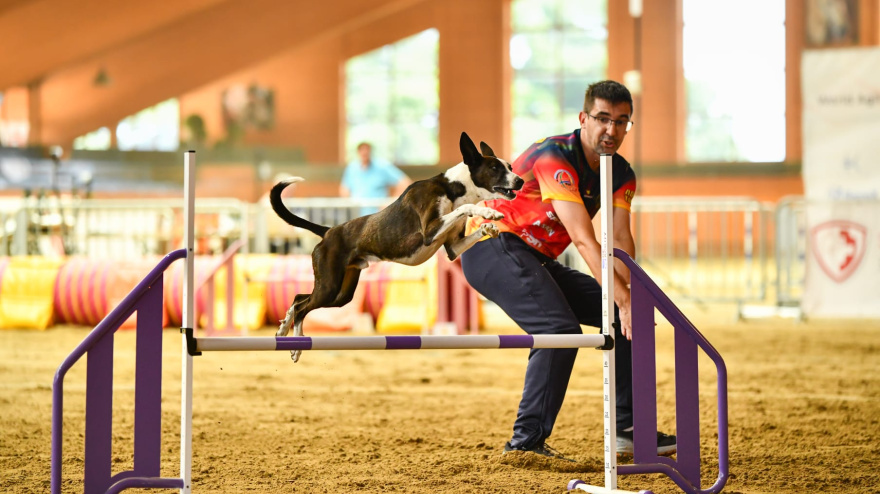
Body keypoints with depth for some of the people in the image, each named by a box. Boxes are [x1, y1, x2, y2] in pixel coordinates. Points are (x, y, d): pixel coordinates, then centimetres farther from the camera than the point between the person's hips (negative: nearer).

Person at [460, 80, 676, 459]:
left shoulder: (622, 175, 2)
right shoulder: (555, 157, -24)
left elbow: (620, 240, -12)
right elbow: (583, 239, -33)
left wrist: (630, 295, -31)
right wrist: (624, 300, -39)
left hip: (537, 260, 9)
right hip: (492, 246, -9)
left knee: (624, 317, 4)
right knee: (560, 328, -28)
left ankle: (629, 430, 8)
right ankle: (526, 441, -24)